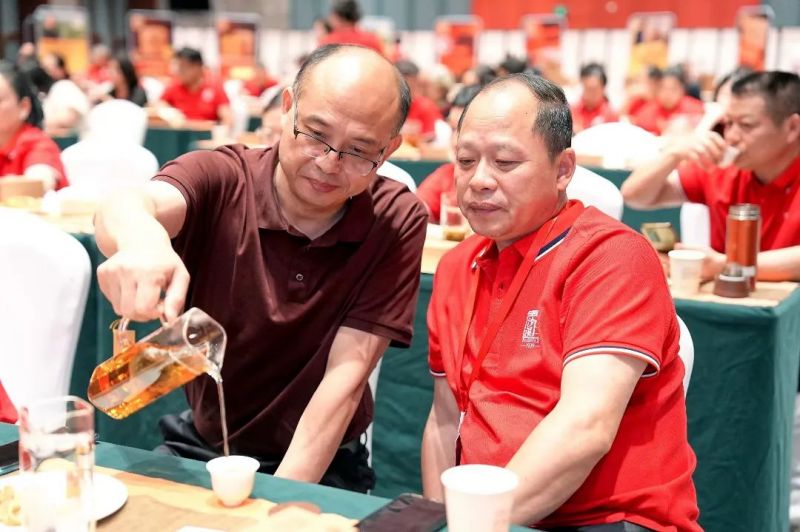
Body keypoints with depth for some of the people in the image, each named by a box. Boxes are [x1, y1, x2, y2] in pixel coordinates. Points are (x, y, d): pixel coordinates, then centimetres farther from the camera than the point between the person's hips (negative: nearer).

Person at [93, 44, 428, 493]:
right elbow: (129, 206, -32)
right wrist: (140, 236, -56)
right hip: (200, 445, 2)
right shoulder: (218, 177, -11)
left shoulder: (397, 223, -11)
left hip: (319, 464, -1)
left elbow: (346, 374, -16)